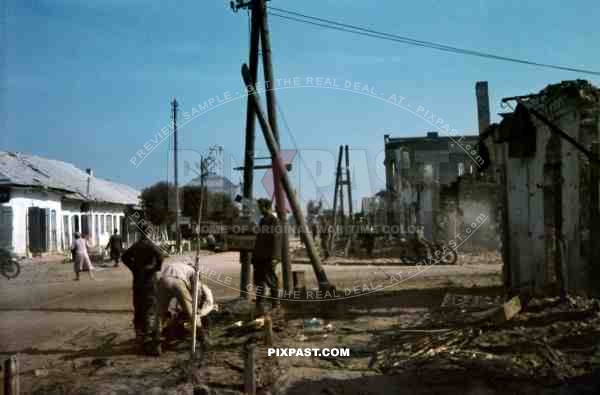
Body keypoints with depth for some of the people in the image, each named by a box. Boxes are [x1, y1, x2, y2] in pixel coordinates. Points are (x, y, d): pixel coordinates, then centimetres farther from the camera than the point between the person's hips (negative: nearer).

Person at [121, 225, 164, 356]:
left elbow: (125, 257, 22)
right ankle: (151, 344, -5)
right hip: (148, 280, -7)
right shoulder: (150, 244, -12)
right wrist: (157, 267, -11)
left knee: (139, 310, 18)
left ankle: (141, 336, 31)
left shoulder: (136, 245, 10)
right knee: (150, 312, -5)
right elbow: (160, 255, -28)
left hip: (137, 280, 7)